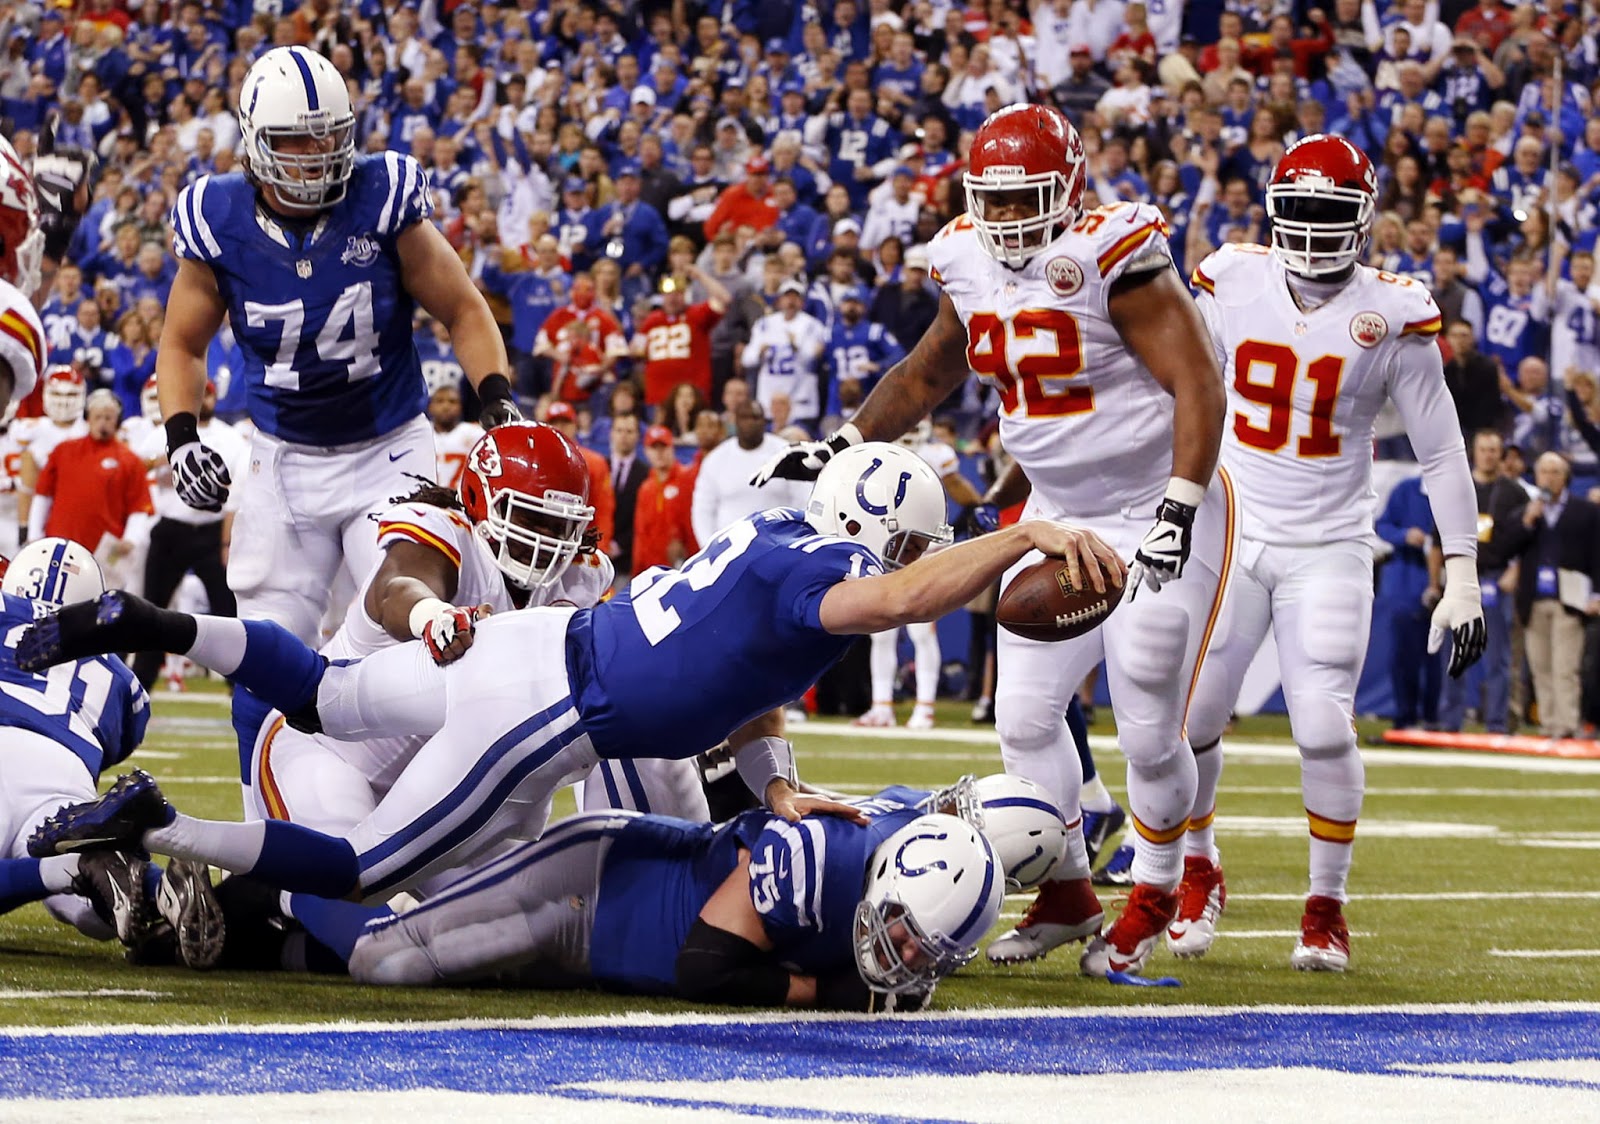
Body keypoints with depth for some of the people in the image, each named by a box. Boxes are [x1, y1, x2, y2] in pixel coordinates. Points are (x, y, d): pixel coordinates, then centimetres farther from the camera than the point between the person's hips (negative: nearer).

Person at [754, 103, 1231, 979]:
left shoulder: (1114, 258, -21)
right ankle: (1066, 897, 21)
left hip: (1157, 515, -7)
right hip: (1059, 516, 7)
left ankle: (1152, 900, 18)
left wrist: (1178, 512, -31)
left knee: (1149, 732, -3)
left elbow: (1199, 387, -24)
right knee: (1025, 714, 5)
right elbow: (928, 374, 20)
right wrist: (841, 446, 11)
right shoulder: (972, 266, 1)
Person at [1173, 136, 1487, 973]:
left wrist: (1462, 580, -5)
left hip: (1328, 549, -2)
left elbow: (1441, 454, -2)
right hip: (1232, 533, 2)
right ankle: (1198, 870, 27)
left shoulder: (1391, 316, -7)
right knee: (1188, 717, -1)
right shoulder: (1231, 287, -2)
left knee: (1323, 728, -13)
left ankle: (1328, 904, 6)